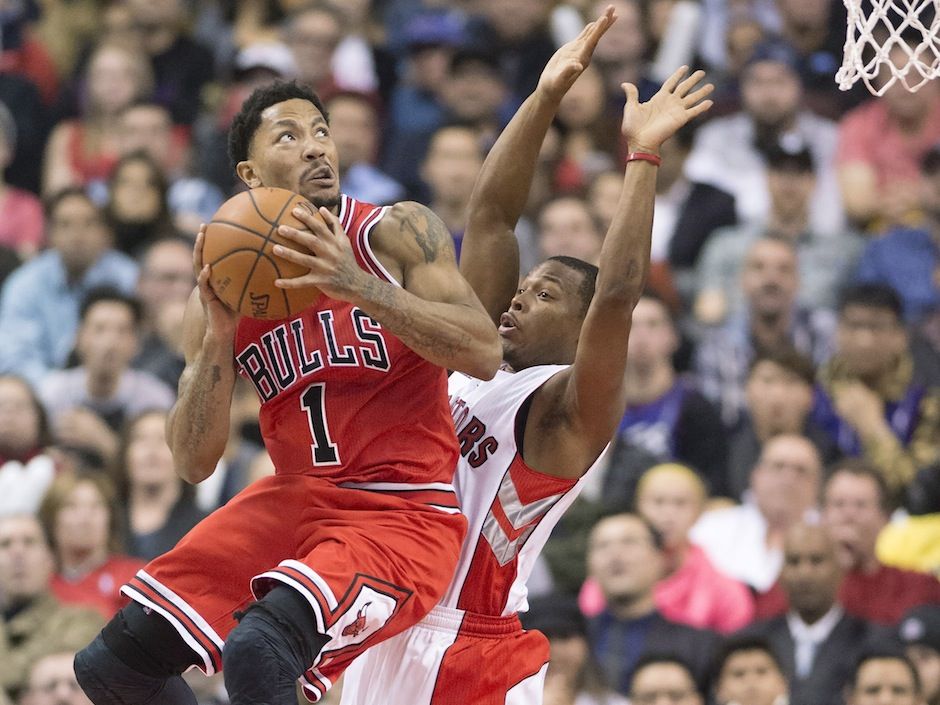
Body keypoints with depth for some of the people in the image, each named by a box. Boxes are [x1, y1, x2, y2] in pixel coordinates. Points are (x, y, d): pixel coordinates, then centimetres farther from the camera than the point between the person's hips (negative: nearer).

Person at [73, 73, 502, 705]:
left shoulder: (396, 235, -7)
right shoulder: (224, 289, 4)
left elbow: (485, 355, -19)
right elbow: (193, 463, 2)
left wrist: (358, 287, -27)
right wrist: (217, 336, -13)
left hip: (401, 516, -6)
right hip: (294, 503, 6)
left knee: (257, 651, -32)